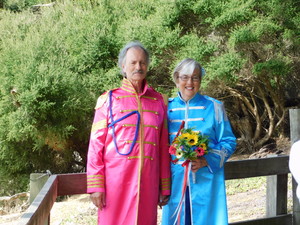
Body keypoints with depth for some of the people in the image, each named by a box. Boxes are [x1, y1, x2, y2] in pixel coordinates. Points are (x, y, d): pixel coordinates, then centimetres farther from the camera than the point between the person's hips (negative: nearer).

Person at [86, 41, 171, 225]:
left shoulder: (158, 101, 9)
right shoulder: (108, 99, 2)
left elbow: (163, 147, 9)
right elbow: (96, 144, -1)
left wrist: (165, 187, 7)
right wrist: (96, 186, -8)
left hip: (148, 181, 3)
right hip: (116, 180, -2)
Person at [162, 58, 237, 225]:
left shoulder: (214, 107, 2)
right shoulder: (168, 107, 7)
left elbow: (229, 142, 0)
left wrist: (206, 161, -14)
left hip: (206, 179, -1)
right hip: (176, 180, 2)